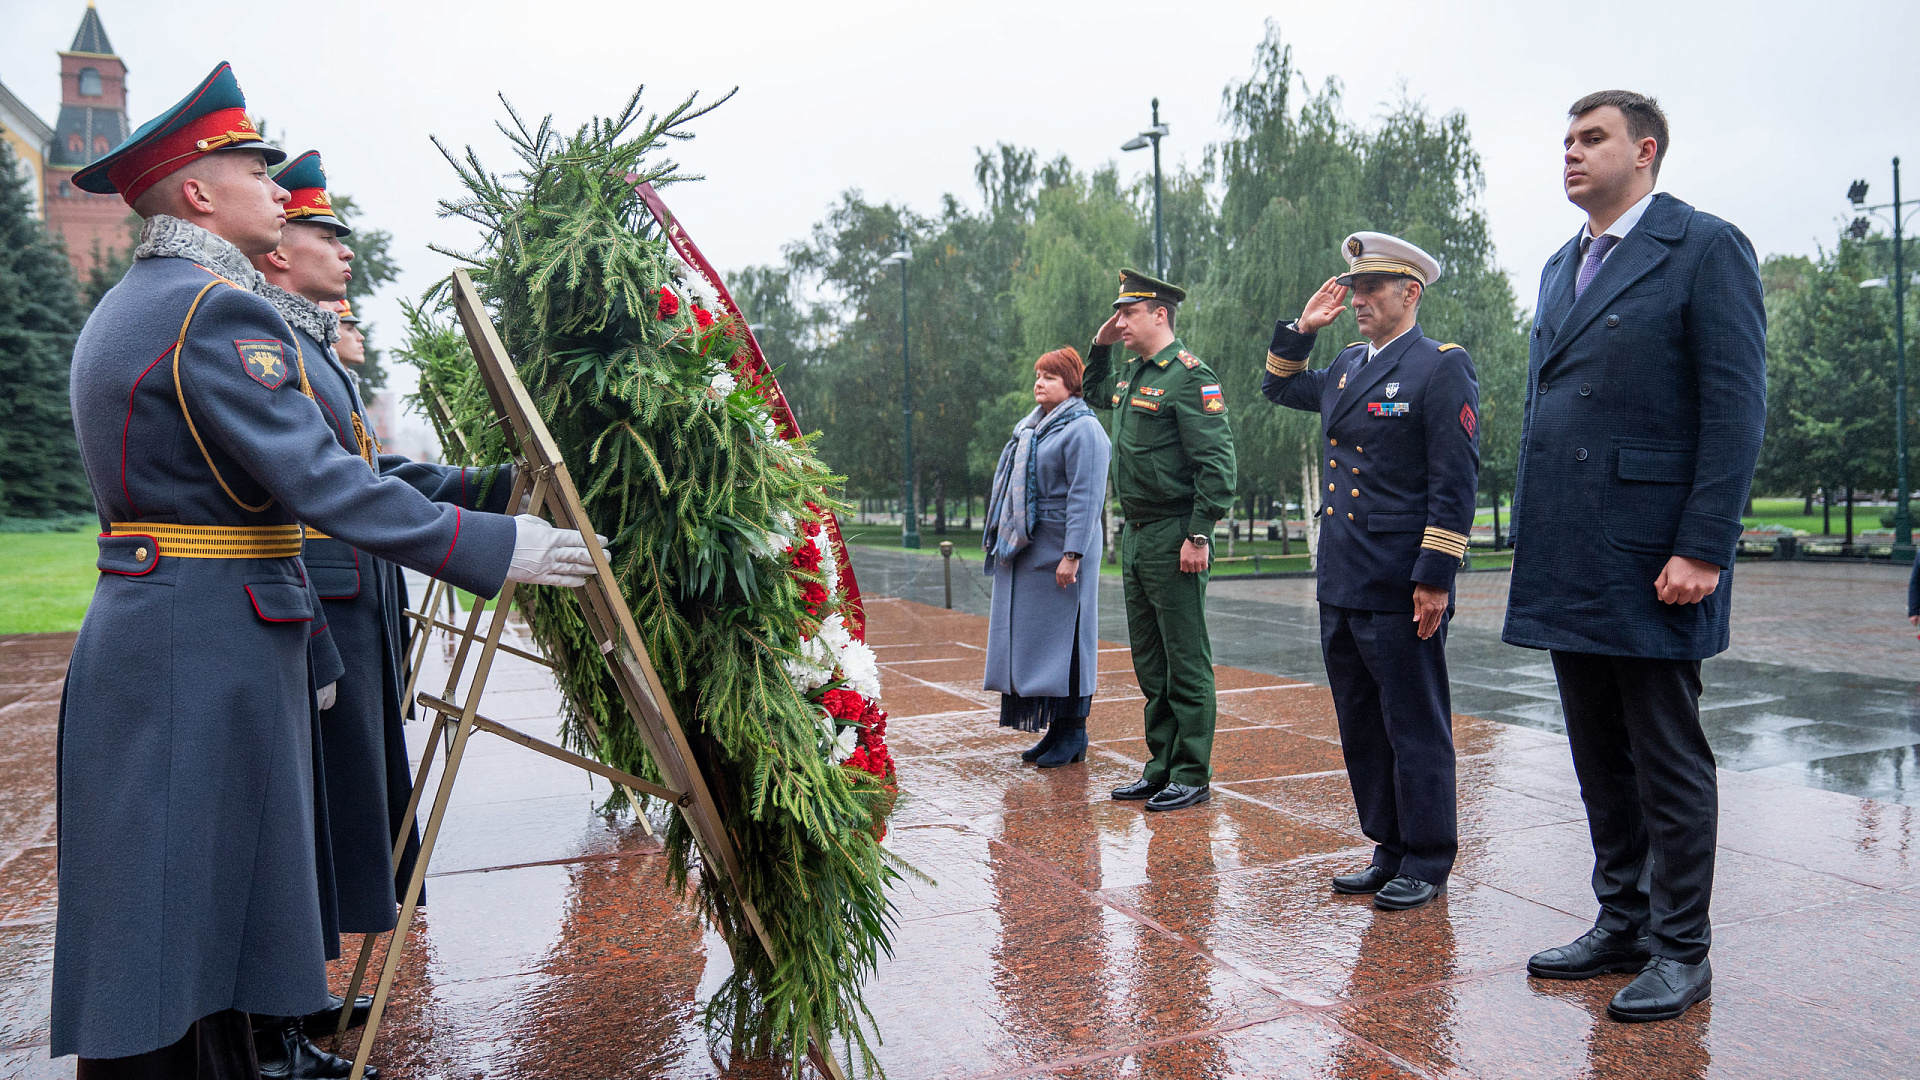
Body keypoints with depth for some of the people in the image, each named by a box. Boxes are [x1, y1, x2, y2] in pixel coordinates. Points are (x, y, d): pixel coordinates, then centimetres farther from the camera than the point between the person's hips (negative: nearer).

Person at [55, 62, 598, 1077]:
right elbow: (317, 480, -23)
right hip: (205, 650, -10)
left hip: (147, 639, 10)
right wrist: (494, 546, -22)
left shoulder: (126, 306, 16)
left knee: (188, 911, 16)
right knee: (183, 920, -2)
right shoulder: (218, 307, -16)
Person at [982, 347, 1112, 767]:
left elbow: (1086, 497, -17)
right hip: (1023, 552, 9)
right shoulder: (1031, 428, 18)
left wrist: (1072, 555, -22)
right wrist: (1003, 543, 18)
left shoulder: (1083, 429, -9)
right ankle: (1053, 730, 17)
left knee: (1063, 636, -3)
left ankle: (1073, 733, 6)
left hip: (1058, 555, -9)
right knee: (1030, 639, 9)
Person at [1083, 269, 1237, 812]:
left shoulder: (1190, 376, -12)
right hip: (1135, 535, 9)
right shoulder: (1130, 373, 14)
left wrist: (1198, 536, -20)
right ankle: (1161, 767, 24)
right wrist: (1099, 346, 19)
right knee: (1150, 664, 14)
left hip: (1173, 537, -9)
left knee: (1186, 663, -1)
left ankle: (1192, 777, 8)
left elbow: (1217, 462, -17)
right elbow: (1095, 394, 37)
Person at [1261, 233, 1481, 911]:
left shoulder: (1443, 367, -8)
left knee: (1414, 728, 3)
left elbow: (1456, 481, -13)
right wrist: (1301, 330, 15)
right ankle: (1389, 852, 26)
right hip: (1340, 587, 8)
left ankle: (1426, 866, 15)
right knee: (1361, 727, 14)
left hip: (1399, 590, -8)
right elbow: (1278, 389, 31)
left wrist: (1435, 578, -17)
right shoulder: (1348, 365, 14)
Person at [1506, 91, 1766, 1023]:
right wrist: (1535, 541, 14)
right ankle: (1622, 925, 26)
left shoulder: (1704, 248, -4)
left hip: (1651, 558, -7)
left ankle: (1681, 950, 15)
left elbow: (1736, 407, -11)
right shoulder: (1561, 267, 18)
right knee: (1600, 760, 14)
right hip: (1568, 562, 7)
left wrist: (1702, 549, -17)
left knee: (1668, 761, 3)